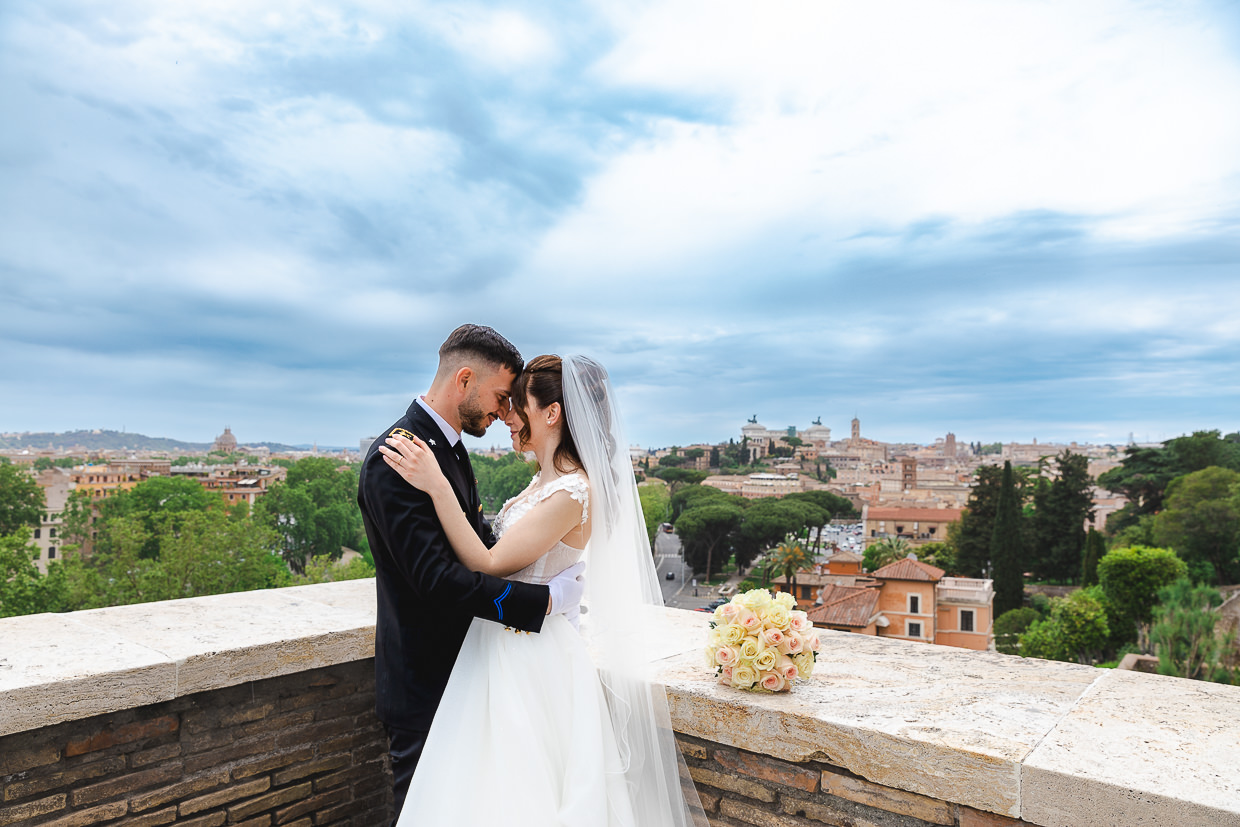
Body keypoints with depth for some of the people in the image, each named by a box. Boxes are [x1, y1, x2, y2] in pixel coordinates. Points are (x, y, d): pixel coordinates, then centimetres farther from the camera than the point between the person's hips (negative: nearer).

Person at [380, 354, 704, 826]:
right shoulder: (545, 480, 7)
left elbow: (488, 565, -23)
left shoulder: (572, 492, -23)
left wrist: (437, 486, -26)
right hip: (507, 648, 9)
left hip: (530, 659, -9)